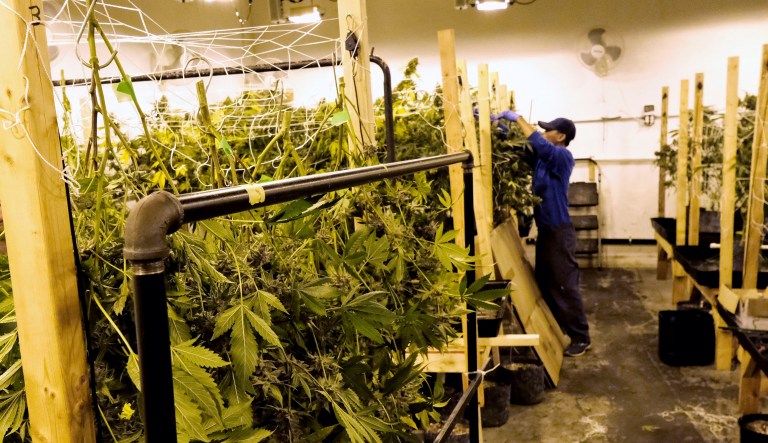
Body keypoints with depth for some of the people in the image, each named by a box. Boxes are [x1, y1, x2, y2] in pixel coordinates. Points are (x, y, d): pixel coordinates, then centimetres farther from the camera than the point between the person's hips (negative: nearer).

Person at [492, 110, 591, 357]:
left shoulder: (563, 157, -14)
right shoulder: (543, 157, 10)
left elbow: (540, 144, -31)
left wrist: (517, 118, -25)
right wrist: (496, 123, -2)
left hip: (559, 231, -9)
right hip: (545, 229, 9)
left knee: (565, 285, -4)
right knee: (545, 283, 16)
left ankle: (581, 337, 7)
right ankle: (557, 328, 30)